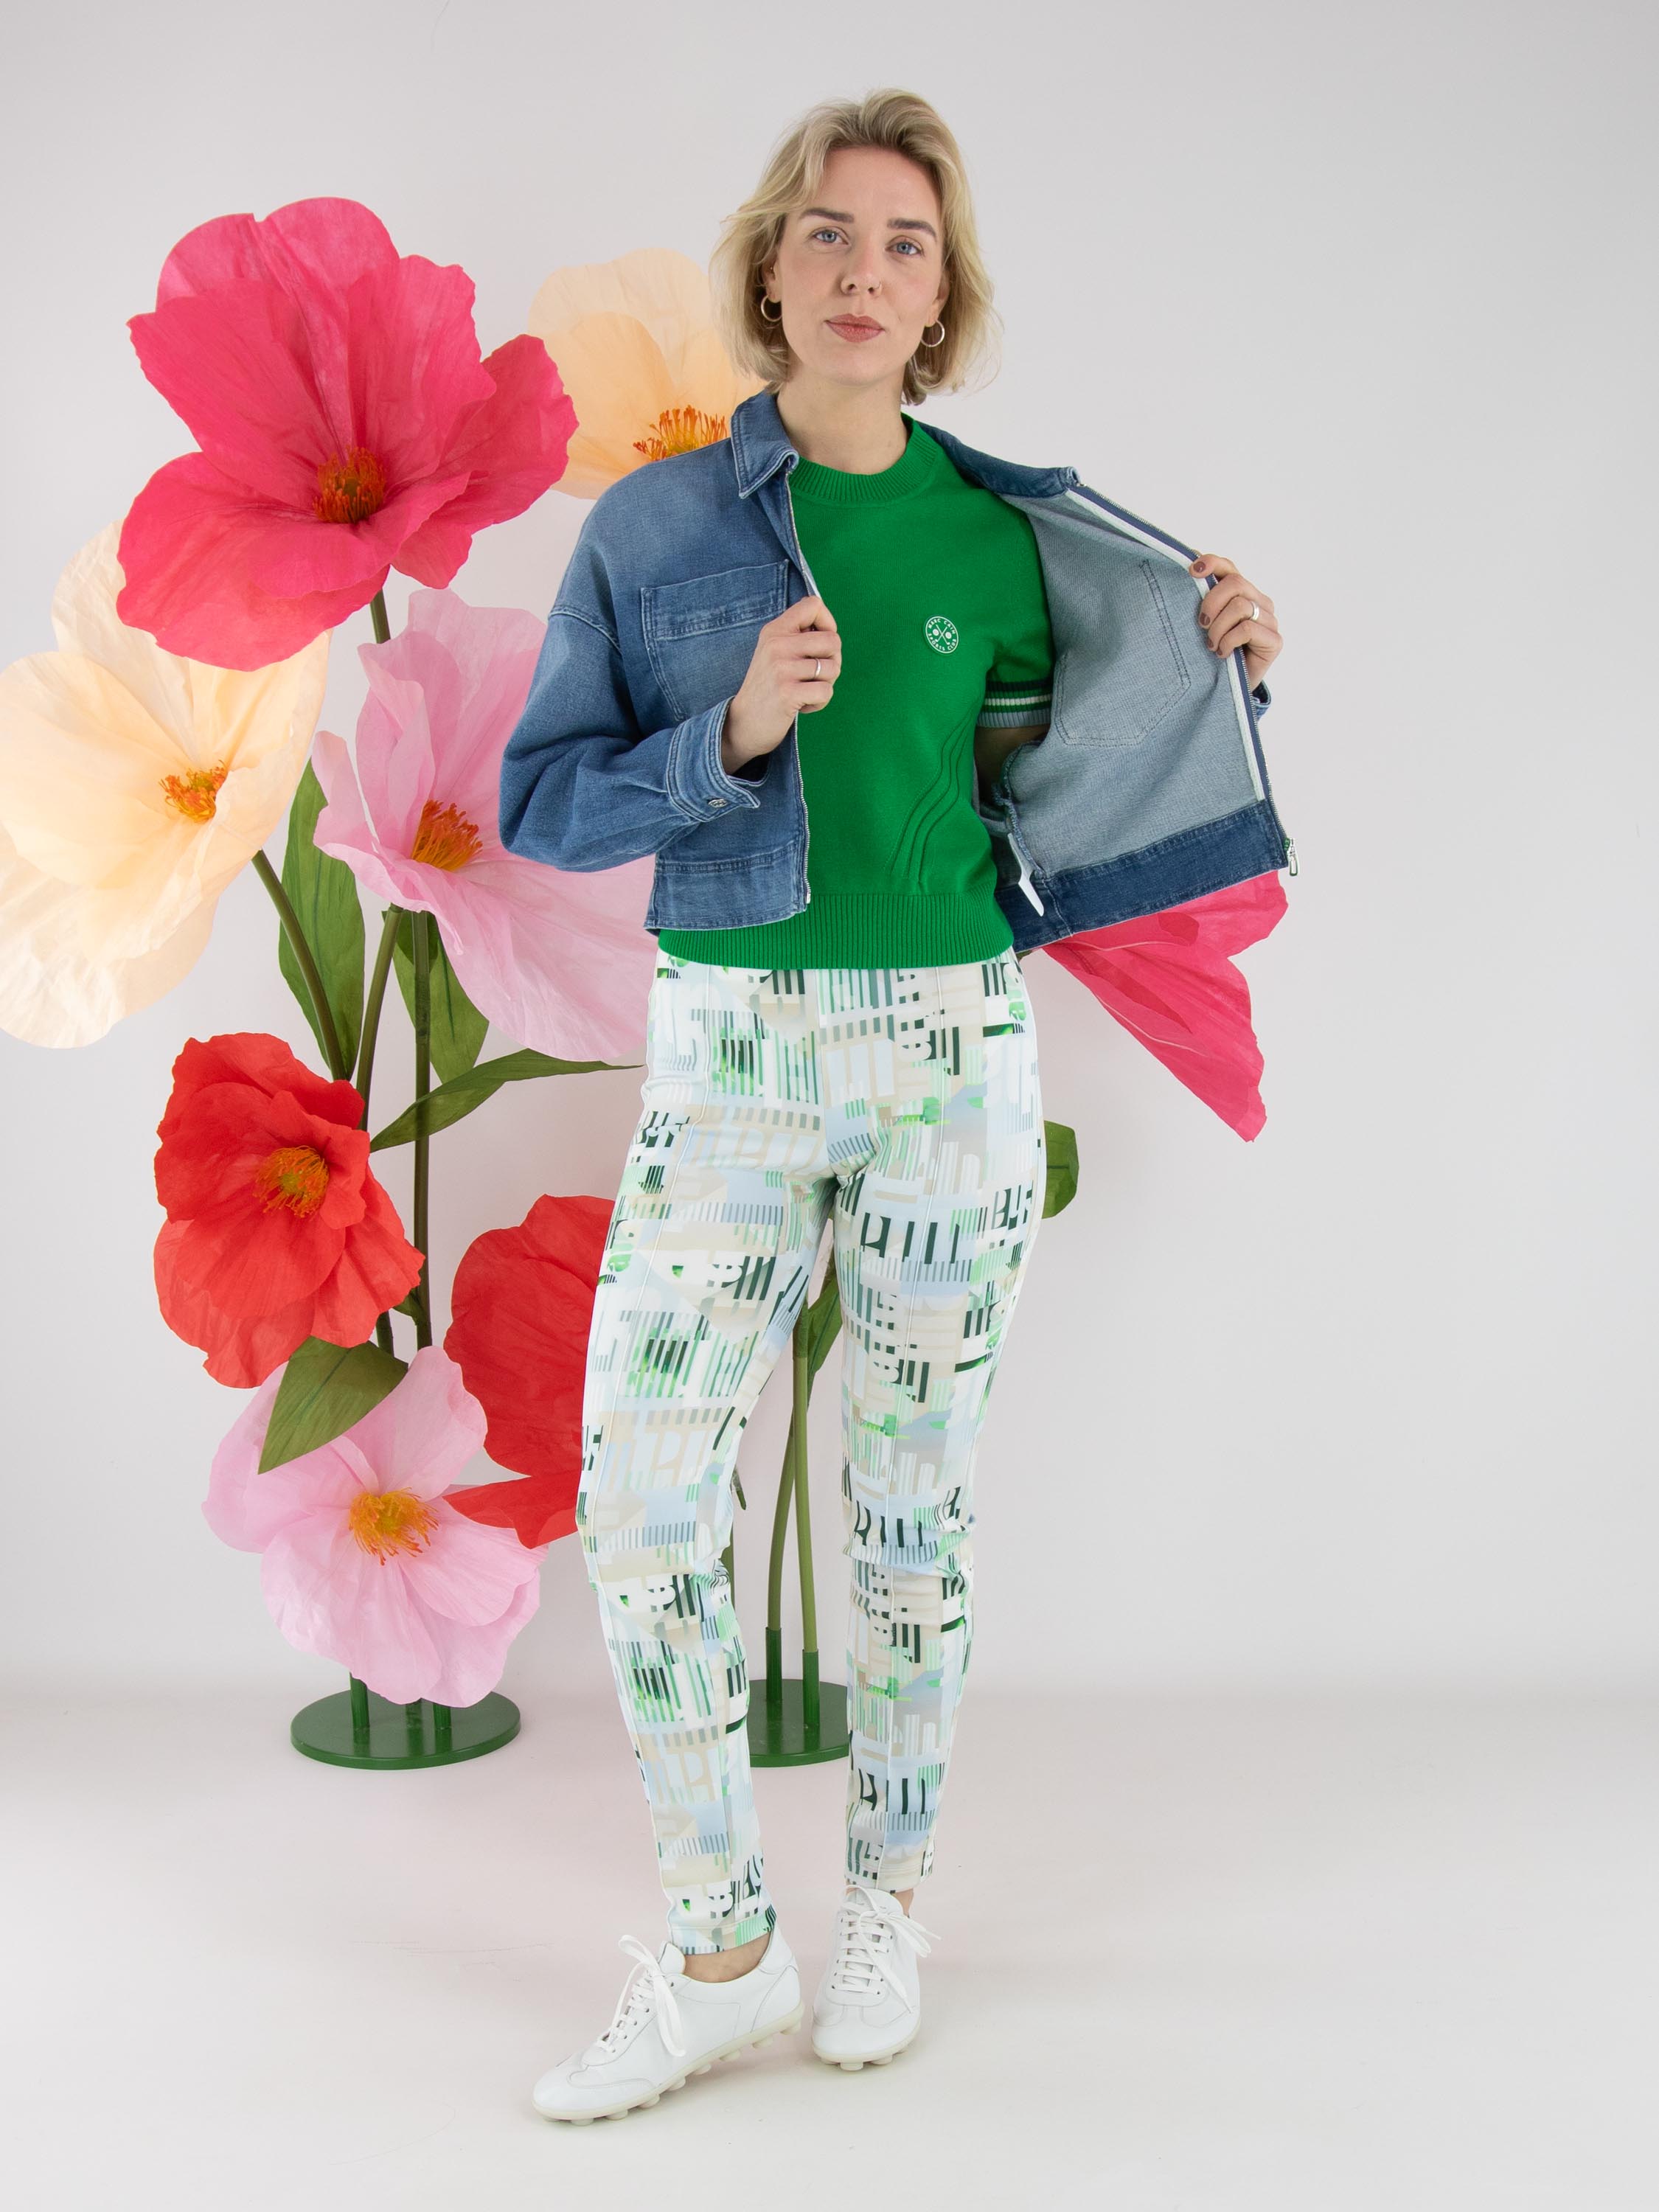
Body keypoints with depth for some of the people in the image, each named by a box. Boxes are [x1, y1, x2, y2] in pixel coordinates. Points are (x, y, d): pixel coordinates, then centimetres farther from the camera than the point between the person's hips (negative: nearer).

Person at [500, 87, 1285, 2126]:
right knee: (636, 1506, -5)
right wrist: (732, 732, -15)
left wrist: (1211, 673, -1)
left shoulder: (1000, 534, 4)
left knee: (916, 1502, 8)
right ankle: (721, 1952, 12)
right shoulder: (654, 529, 2)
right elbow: (536, 807, 0)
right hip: (727, 1055, 0)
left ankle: (887, 1901, 28)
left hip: (955, 1055, 0)